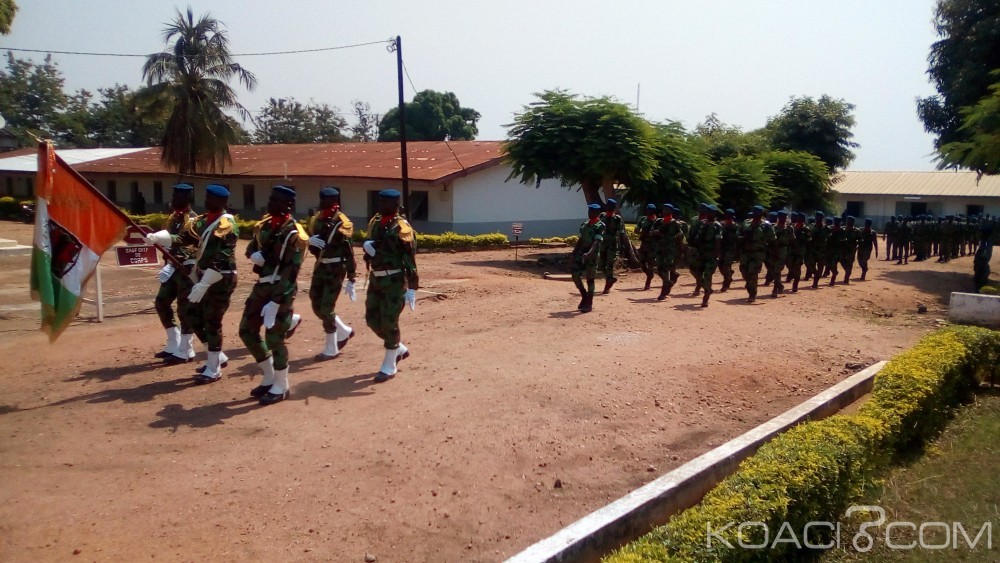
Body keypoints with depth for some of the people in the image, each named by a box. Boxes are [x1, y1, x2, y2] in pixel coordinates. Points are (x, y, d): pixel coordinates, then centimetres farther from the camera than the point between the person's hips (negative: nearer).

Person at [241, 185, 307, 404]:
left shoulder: (294, 233, -17)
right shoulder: (264, 225, 9)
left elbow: (291, 272, -21)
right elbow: (251, 248, 19)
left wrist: (275, 302, -26)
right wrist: (256, 255, -8)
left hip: (281, 289, -9)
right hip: (262, 285, 9)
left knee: (274, 338, -3)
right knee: (247, 330, 12)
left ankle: (281, 387, 13)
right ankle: (269, 377, 27)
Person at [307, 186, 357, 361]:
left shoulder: (341, 224, -15)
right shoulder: (317, 219, 6)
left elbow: (349, 254, -17)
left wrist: (351, 281, -19)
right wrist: (310, 241, -15)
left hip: (335, 269, -8)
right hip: (320, 266, 8)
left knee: (326, 308, -4)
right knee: (317, 306, 13)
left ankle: (331, 349, 10)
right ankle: (344, 332, 33)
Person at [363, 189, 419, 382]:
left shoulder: (401, 228, -15)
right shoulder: (374, 222, 8)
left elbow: (411, 260, -17)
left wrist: (412, 289, -21)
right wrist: (367, 245, -3)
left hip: (395, 281, -8)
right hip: (376, 279, 8)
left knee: (389, 323, -3)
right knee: (372, 319, 12)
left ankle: (389, 367, 11)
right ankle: (400, 349, 33)